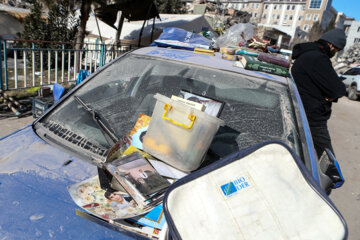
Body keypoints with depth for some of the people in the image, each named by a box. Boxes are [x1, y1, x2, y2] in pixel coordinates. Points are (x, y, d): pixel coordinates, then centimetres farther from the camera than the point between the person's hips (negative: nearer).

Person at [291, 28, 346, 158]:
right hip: (313, 119, -10)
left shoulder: (307, 55, 15)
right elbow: (337, 89, -21)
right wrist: (333, 95, 1)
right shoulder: (318, 58, -18)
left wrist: (332, 94, -2)